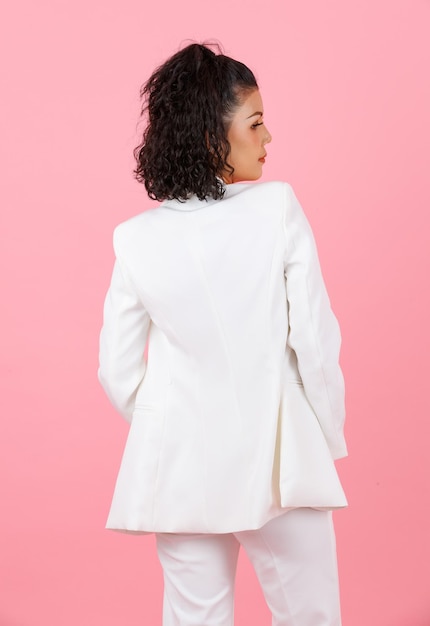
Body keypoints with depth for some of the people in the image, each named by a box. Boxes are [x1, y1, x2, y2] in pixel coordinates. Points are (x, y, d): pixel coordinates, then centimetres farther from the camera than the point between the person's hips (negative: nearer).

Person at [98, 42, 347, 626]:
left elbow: (119, 374, 0)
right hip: (278, 462, -2)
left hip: (180, 468, 3)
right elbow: (316, 339, -11)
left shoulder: (137, 239, -4)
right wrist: (329, 438, 3)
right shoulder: (277, 208, -11)